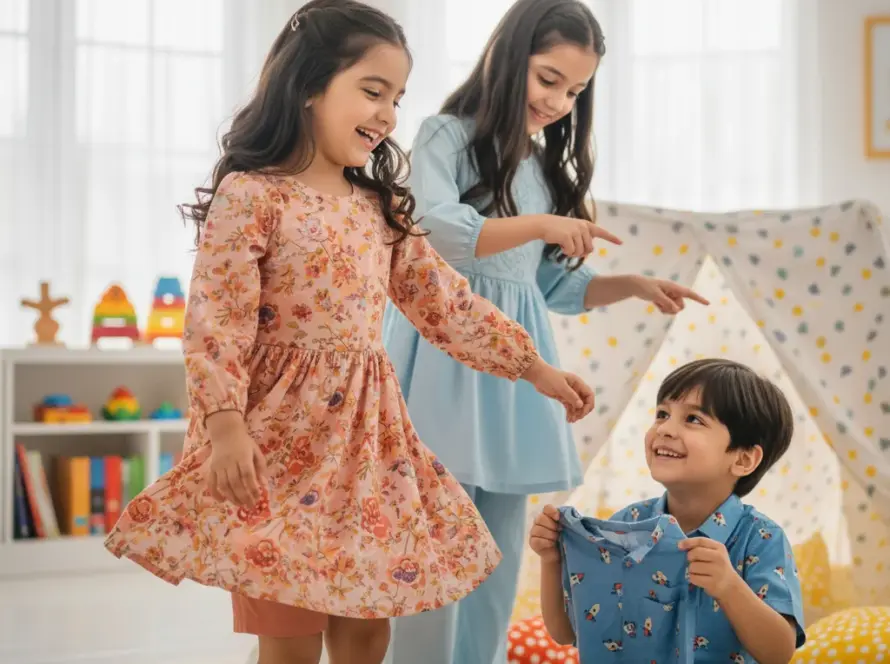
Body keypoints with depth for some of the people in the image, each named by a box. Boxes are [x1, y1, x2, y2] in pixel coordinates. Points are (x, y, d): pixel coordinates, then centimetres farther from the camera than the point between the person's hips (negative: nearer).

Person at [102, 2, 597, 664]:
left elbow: (445, 301, 16)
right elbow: (216, 321, -13)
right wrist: (226, 424, -23)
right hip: (284, 435, -6)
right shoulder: (250, 195, -7)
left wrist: (533, 366, 14)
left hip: (367, 436, 6)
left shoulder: (379, 207, 12)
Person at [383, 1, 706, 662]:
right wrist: (541, 225, -19)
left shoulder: (548, 167, 18)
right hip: (448, 348, -6)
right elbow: (437, 232, -18)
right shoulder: (448, 136, -1)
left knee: (502, 553, 7)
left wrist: (633, 285, 6)